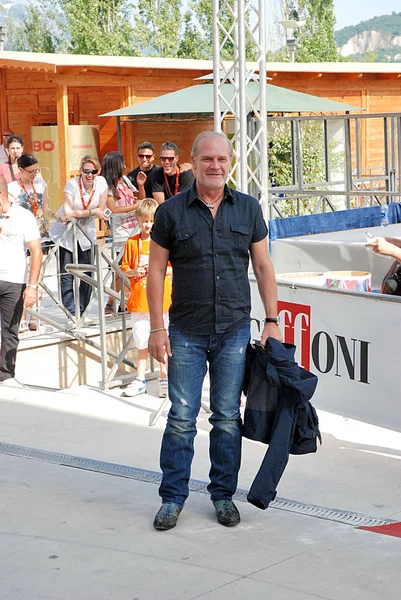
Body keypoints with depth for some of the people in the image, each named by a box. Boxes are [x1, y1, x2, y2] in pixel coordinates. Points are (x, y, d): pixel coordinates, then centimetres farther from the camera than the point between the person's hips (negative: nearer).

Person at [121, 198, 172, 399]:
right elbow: (124, 269, 7)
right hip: (139, 300, 2)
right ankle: (140, 379, 19)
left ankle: (164, 378, 14)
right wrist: (135, 272, -13)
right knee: (141, 342, 10)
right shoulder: (132, 243, 4)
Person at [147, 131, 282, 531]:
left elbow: (263, 268, 8)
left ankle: (223, 495, 21)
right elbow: (156, 270, 1)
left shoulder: (247, 209, 5)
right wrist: (157, 328, -5)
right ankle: (172, 498, 13)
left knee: (227, 418, 8)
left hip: (234, 331, 2)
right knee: (181, 418, 0)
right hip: (186, 332, -1)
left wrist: (272, 321, 2)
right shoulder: (171, 212, -1)